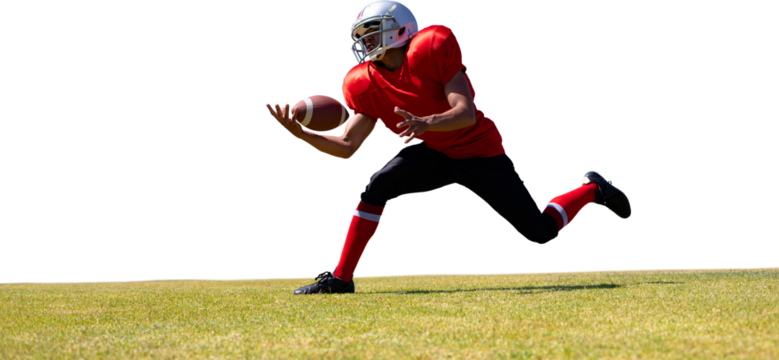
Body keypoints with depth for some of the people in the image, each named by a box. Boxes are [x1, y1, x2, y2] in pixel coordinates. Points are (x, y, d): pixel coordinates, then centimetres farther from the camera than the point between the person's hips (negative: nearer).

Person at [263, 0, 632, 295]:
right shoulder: (365, 85, -6)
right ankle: (341, 278, -14)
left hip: (480, 152, -5)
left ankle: (592, 189, 26)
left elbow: (466, 114, -28)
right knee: (375, 187, -21)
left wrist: (426, 123, -47)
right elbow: (347, 146, -10)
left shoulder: (432, 49, -24)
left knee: (541, 231, -4)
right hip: (433, 154, 5)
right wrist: (299, 132, -23)